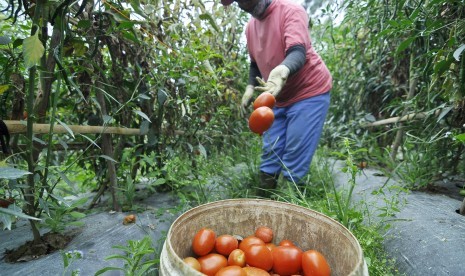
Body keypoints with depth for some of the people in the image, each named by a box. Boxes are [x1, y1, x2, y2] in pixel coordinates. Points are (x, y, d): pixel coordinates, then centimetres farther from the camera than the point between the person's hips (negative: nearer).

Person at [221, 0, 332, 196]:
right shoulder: (251, 25, 6)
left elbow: (298, 52, -31)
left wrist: (282, 71, -51)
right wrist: (250, 87, 3)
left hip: (309, 92, -7)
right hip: (278, 98, 7)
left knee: (294, 163, -10)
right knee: (269, 156, 8)